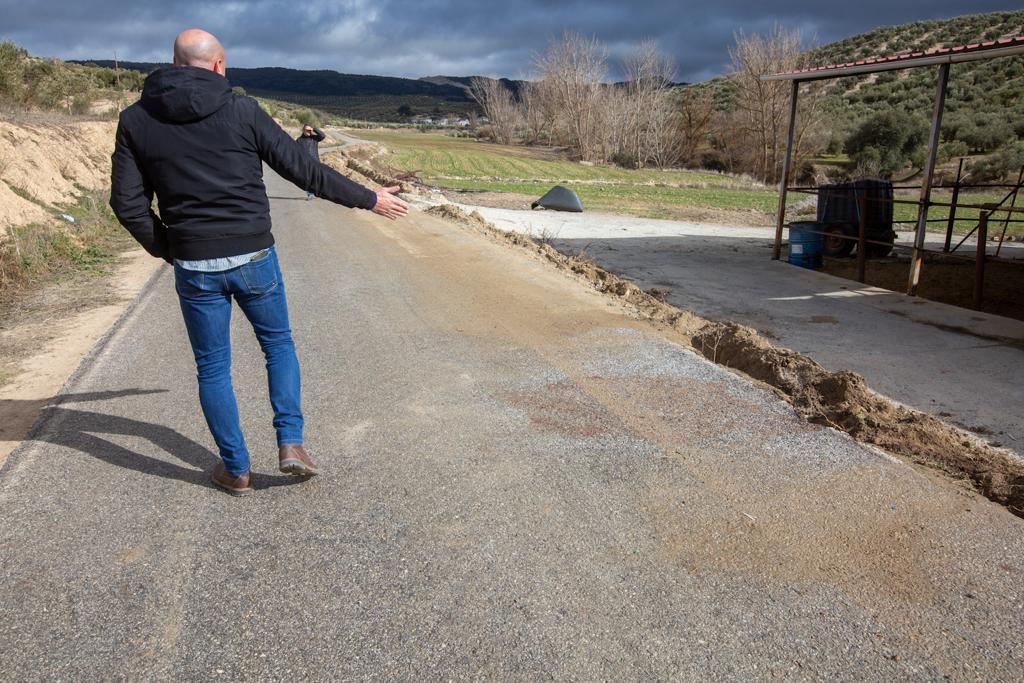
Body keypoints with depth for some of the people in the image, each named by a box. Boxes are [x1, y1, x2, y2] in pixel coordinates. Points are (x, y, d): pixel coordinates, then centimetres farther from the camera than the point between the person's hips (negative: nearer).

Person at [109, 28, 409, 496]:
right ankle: (290, 443, 11)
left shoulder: (135, 120, 2)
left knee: (212, 368, 14)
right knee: (278, 344, 21)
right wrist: (368, 199, 7)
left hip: (194, 268, 1)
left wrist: (168, 249, 16)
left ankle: (236, 470, 22)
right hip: (254, 259, -1)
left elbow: (128, 203, 1)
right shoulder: (242, 111, -5)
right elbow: (304, 170, -3)